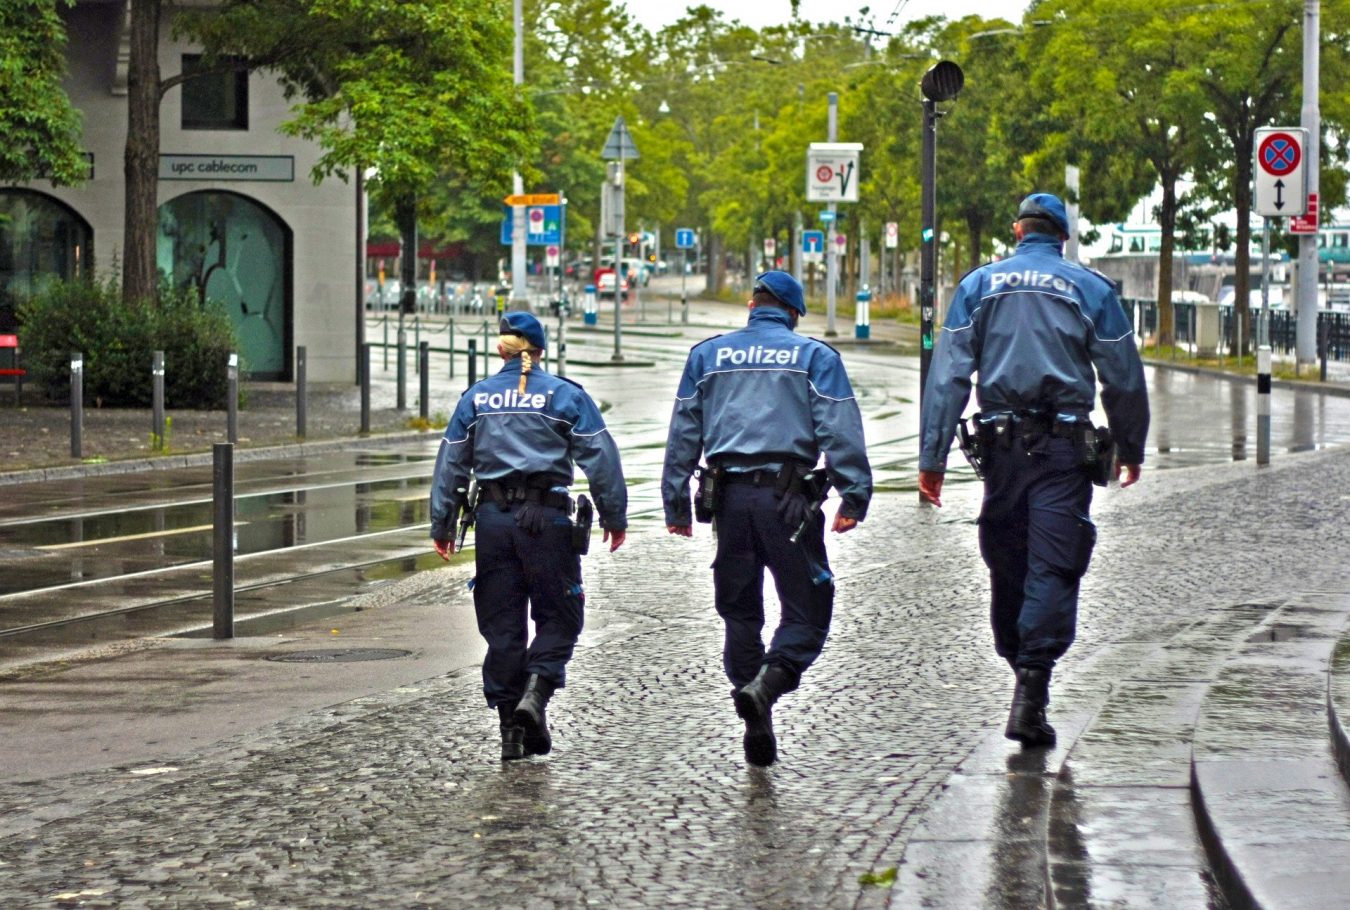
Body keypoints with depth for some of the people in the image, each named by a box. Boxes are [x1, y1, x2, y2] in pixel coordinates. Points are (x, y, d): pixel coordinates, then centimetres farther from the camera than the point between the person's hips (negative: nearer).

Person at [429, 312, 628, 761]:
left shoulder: (476, 398, 9)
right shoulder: (565, 395, 2)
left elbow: (451, 463, 10)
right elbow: (599, 457, -2)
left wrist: (442, 523, 15)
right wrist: (614, 516, 3)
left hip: (493, 520, 3)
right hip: (546, 518, -3)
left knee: (501, 624, 8)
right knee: (558, 617, 7)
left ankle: (510, 725, 8)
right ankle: (535, 692, -17)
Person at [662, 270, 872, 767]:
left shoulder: (707, 355, 14)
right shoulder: (815, 356, 7)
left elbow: (683, 433, 13)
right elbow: (841, 432, -3)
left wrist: (675, 503, 15)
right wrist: (854, 497, -5)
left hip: (729, 496, 3)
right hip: (788, 497, -3)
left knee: (740, 612, 11)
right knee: (806, 609, 0)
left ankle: (758, 729, 10)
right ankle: (768, 683, -27)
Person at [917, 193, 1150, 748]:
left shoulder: (979, 284, 9)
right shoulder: (1090, 289, 6)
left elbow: (948, 374, 0)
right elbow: (1124, 379, 8)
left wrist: (932, 457, -1)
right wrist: (1130, 449, 20)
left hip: (1001, 446, 2)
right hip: (1064, 450, -2)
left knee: (1006, 564, 14)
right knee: (1053, 570, -5)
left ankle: (1020, 667, 24)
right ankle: (1030, 694, -15)